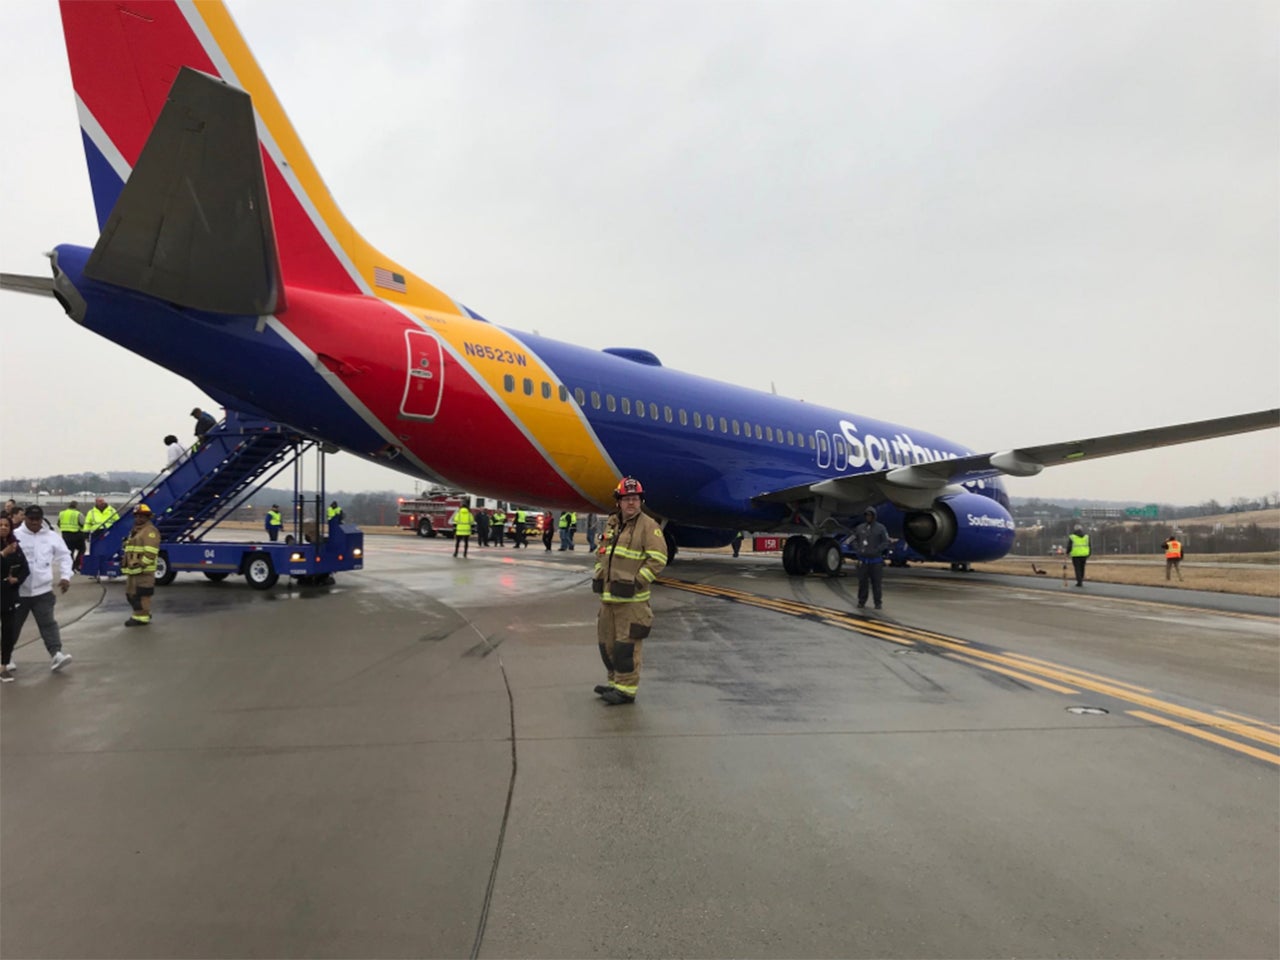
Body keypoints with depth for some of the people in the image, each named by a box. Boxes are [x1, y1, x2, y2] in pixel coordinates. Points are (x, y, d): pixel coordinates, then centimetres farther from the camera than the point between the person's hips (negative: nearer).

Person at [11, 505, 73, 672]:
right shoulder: (15, 535, -5)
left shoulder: (51, 536, 3)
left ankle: (55, 654, -14)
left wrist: (65, 576, -1)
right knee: (13, 624, 14)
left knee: (48, 623, -6)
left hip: (43, 590, 0)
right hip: (18, 590, 0)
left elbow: (65, 556, 10)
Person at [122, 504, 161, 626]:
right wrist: (125, 561, 19)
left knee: (141, 594, -9)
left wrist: (140, 564, -23)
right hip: (133, 570, 11)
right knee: (131, 593, 17)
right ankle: (139, 615, 27)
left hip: (143, 571, -11)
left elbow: (150, 552, -21)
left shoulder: (150, 531, -11)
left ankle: (142, 618, -4)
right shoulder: (134, 531, 23)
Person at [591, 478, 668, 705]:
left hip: (631, 599, -8)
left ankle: (626, 689, 4)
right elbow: (602, 552, 23)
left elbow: (658, 558, -15)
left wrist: (637, 582, -17)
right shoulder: (612, 523, 13)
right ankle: (614, 681, 30)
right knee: (607, 641, 16)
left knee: (626, 644, -5)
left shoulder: (648, 526, -9)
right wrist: (598, 576, 11)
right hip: (608, 595, 8)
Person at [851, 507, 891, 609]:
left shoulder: (880, 528, -3)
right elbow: (855, 540, 13)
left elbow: (886, 542, -5)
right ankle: (862, 602, 12)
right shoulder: (860, 528, 6)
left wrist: (875, 551, -16)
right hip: (863, 560, 2)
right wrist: (857, 550, -5)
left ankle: (878, 602, 8)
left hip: (876, 560, -2)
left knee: (877, 582, 0)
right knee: (862, 581, 3)